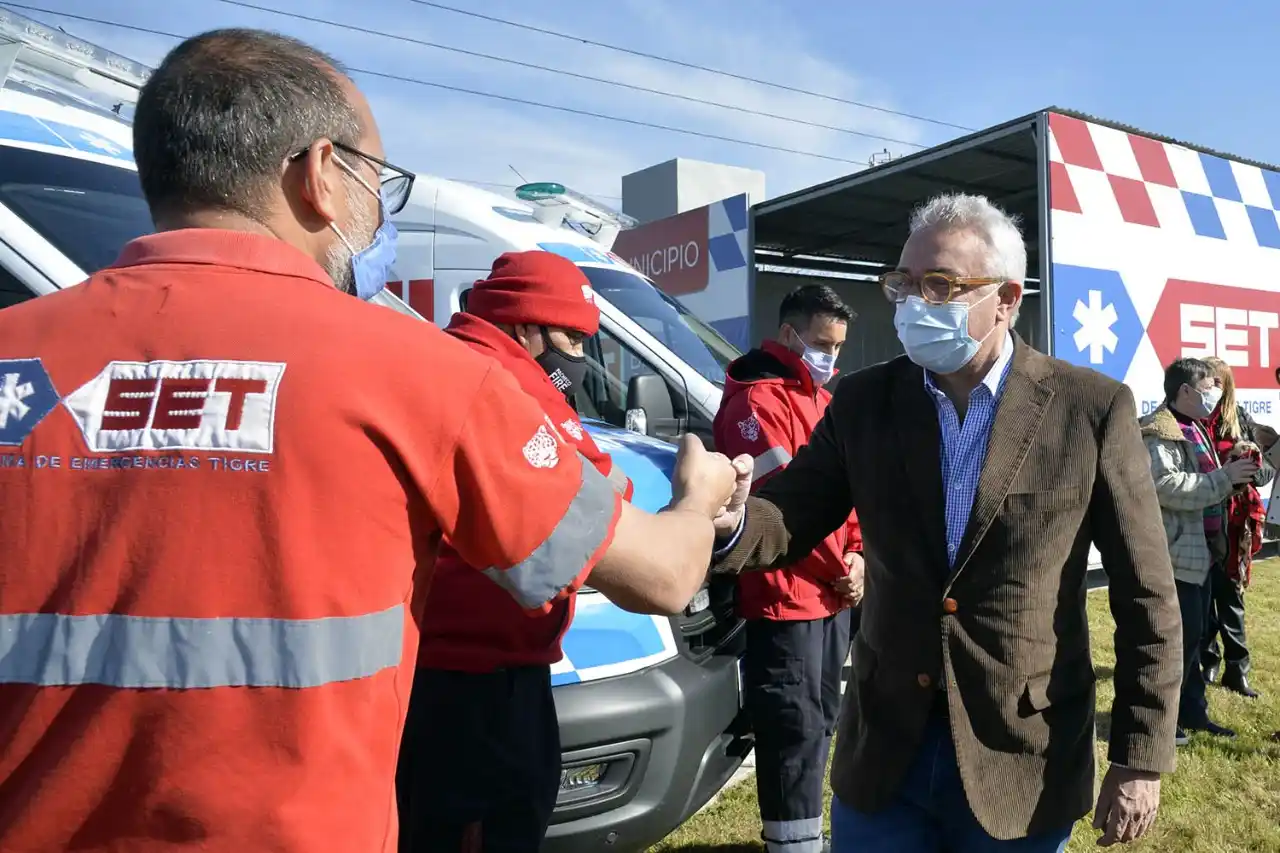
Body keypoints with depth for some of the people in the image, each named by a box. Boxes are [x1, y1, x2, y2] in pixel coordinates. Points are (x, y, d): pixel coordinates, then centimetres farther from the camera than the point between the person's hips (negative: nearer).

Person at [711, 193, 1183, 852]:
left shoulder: (1092, 408, -8)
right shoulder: (863, 401, -1)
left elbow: (1147, 601, -4)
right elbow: (790, 518, -2)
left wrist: (1140, 761, -4)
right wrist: (728, 520, -26)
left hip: (1024, 761, -2)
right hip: (882, 749, 2)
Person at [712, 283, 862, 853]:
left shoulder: (824, 400, 16)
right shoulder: (758, 401, -14)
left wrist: (857, 556, 1)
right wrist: (839, 567, -14)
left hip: (834, 593, 10)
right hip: (785, 595, -9)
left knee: (821, 722, 18)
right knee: (796, 730, -3)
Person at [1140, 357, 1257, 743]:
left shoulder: (1193, 429, 18)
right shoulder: (1160, 433, -15)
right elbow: (1166, 486, -28)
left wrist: (1235, 473, 14)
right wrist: (1224, 476, -23)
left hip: (1199, 550, 10)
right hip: (1176, 554, -10)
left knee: (1193, 634, 16)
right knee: (1179, 636, -5)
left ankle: (1192, 710, 27)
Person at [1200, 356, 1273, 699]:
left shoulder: (1241, 421, 4)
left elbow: (1267, 471, 4)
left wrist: (1253, 458, -16)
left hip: (1232, 523, 2)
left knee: (1230, 594, 10)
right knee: (1201, 596, 6)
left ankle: (1236, 668, 18)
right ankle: (1208, 660, 22)